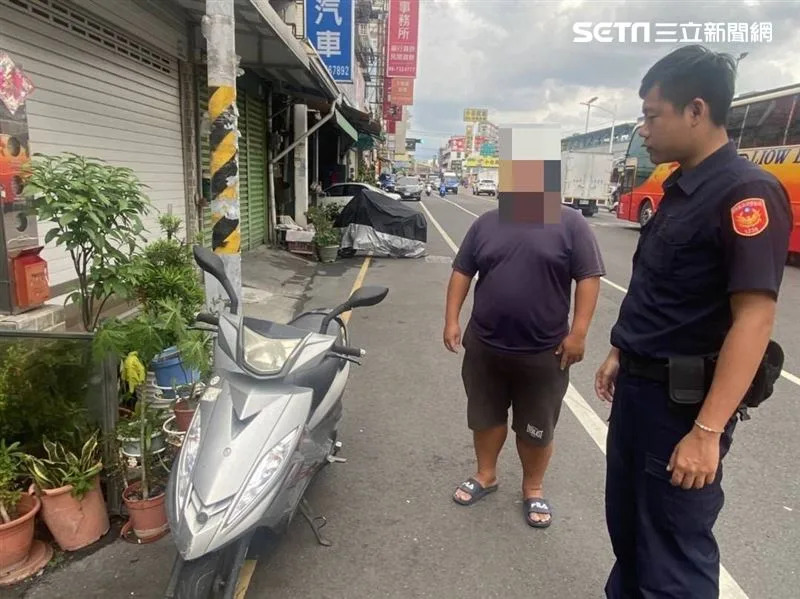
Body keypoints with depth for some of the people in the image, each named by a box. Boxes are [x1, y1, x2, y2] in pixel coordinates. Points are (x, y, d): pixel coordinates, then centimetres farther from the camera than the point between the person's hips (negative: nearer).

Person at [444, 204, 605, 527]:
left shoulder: (571, 223, -6)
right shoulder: (486, 223, 3)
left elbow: (588, 278, -9)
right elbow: (462, 273, 6)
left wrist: (578, 333, -14)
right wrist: (452, 320, -1)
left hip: (544, 352, -3)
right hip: (485, 346, 3)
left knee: (537, 428, 11)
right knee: (486, 416, 17)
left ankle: (532, 488, 33)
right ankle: (485, 475, 38)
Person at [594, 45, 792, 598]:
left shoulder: (745, 192, -17)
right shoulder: (680, 189, 11)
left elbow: (754, 318, -24)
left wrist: (707, 430, -26)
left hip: (683, 397, -9)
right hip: (637, 386, 9)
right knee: (627, 526, 24)